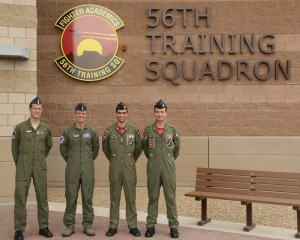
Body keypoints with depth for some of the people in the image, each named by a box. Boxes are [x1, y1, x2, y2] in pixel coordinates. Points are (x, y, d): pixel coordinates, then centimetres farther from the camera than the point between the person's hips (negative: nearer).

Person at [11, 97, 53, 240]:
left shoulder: (46, 128, 5)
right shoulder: (20, 127, -2)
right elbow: (14, 146, 8)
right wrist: (18, 162, 12)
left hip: (40, 167, 2)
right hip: (23, 167, -2)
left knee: (42, 196, 7)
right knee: (20, 196, -2)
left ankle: (43, 227, 18)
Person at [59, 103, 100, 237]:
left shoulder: (92, 132, 4)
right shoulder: (68, 131, 1)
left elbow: (96, 148, 14)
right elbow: (63, 149, 10)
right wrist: (70, 160, 11)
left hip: (88, 170, 1)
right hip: (72, 170, -1)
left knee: (88, 197, 5)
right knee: (71, 197, 3)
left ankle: (88, 225, 14)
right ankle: (69, 225, 13)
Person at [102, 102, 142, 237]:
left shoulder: (134, 130, -1)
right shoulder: (109, 131, -1)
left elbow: (139, 148, 10)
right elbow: (105, 148, 13)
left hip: (129, 169, 0)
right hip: (114, 169, 0)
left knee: (130, 198, 5)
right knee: (114, 198, 8)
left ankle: (133, 226, 14)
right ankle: (113, 226, 16)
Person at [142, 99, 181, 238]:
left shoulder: (172, 130, 2)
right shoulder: (148, 130, 2)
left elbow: (177, 148, 14)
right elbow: (144, 147, 16)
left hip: (168, 169, 0)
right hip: (153, 169, 0)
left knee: (170, 197, 3)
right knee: (153, 197, 7)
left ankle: (173, 226, 11)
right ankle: (151, 226, 15)